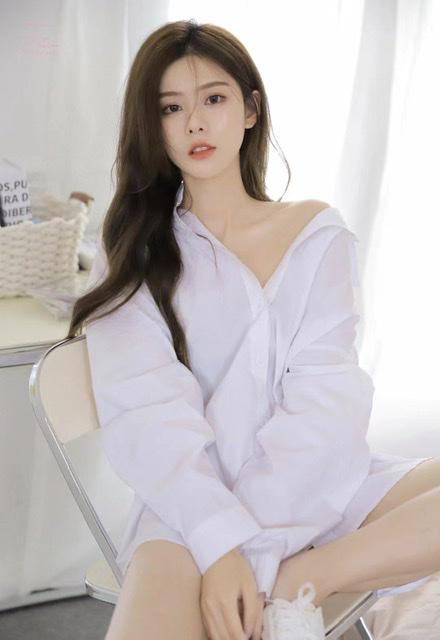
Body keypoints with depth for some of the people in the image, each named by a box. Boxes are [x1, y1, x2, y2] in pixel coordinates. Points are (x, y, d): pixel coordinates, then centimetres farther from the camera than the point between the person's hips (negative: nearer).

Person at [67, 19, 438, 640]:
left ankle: (309, 580, -15)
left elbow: (327, 397, -4)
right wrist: (219, 543, -22)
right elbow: (144, 408, -7)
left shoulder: (319, 233, 8)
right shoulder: (133, 250, 7)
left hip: (316, 488, 3)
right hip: (194, 504, -2)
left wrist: (250, 547, -17)